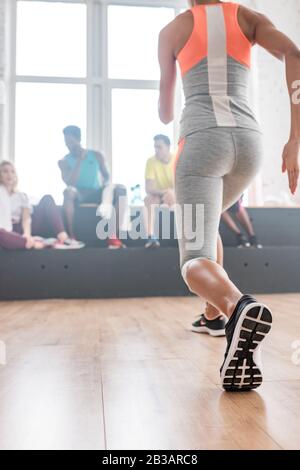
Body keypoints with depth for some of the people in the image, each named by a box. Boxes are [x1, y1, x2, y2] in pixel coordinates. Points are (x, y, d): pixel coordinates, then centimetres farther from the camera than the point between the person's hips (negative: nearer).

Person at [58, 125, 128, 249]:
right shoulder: (64, 161, 1)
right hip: (79, 195, -2)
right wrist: (80, 160, -15)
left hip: (96, 194, 2)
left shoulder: (96, 155, 8)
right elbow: (70, 183, -14)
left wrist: (105, 185, -13)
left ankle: (113, 235, -31)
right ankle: (71, 236, -33)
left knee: (120, 189, -26)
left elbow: (106, 176, 11)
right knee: (69, 191, -38)